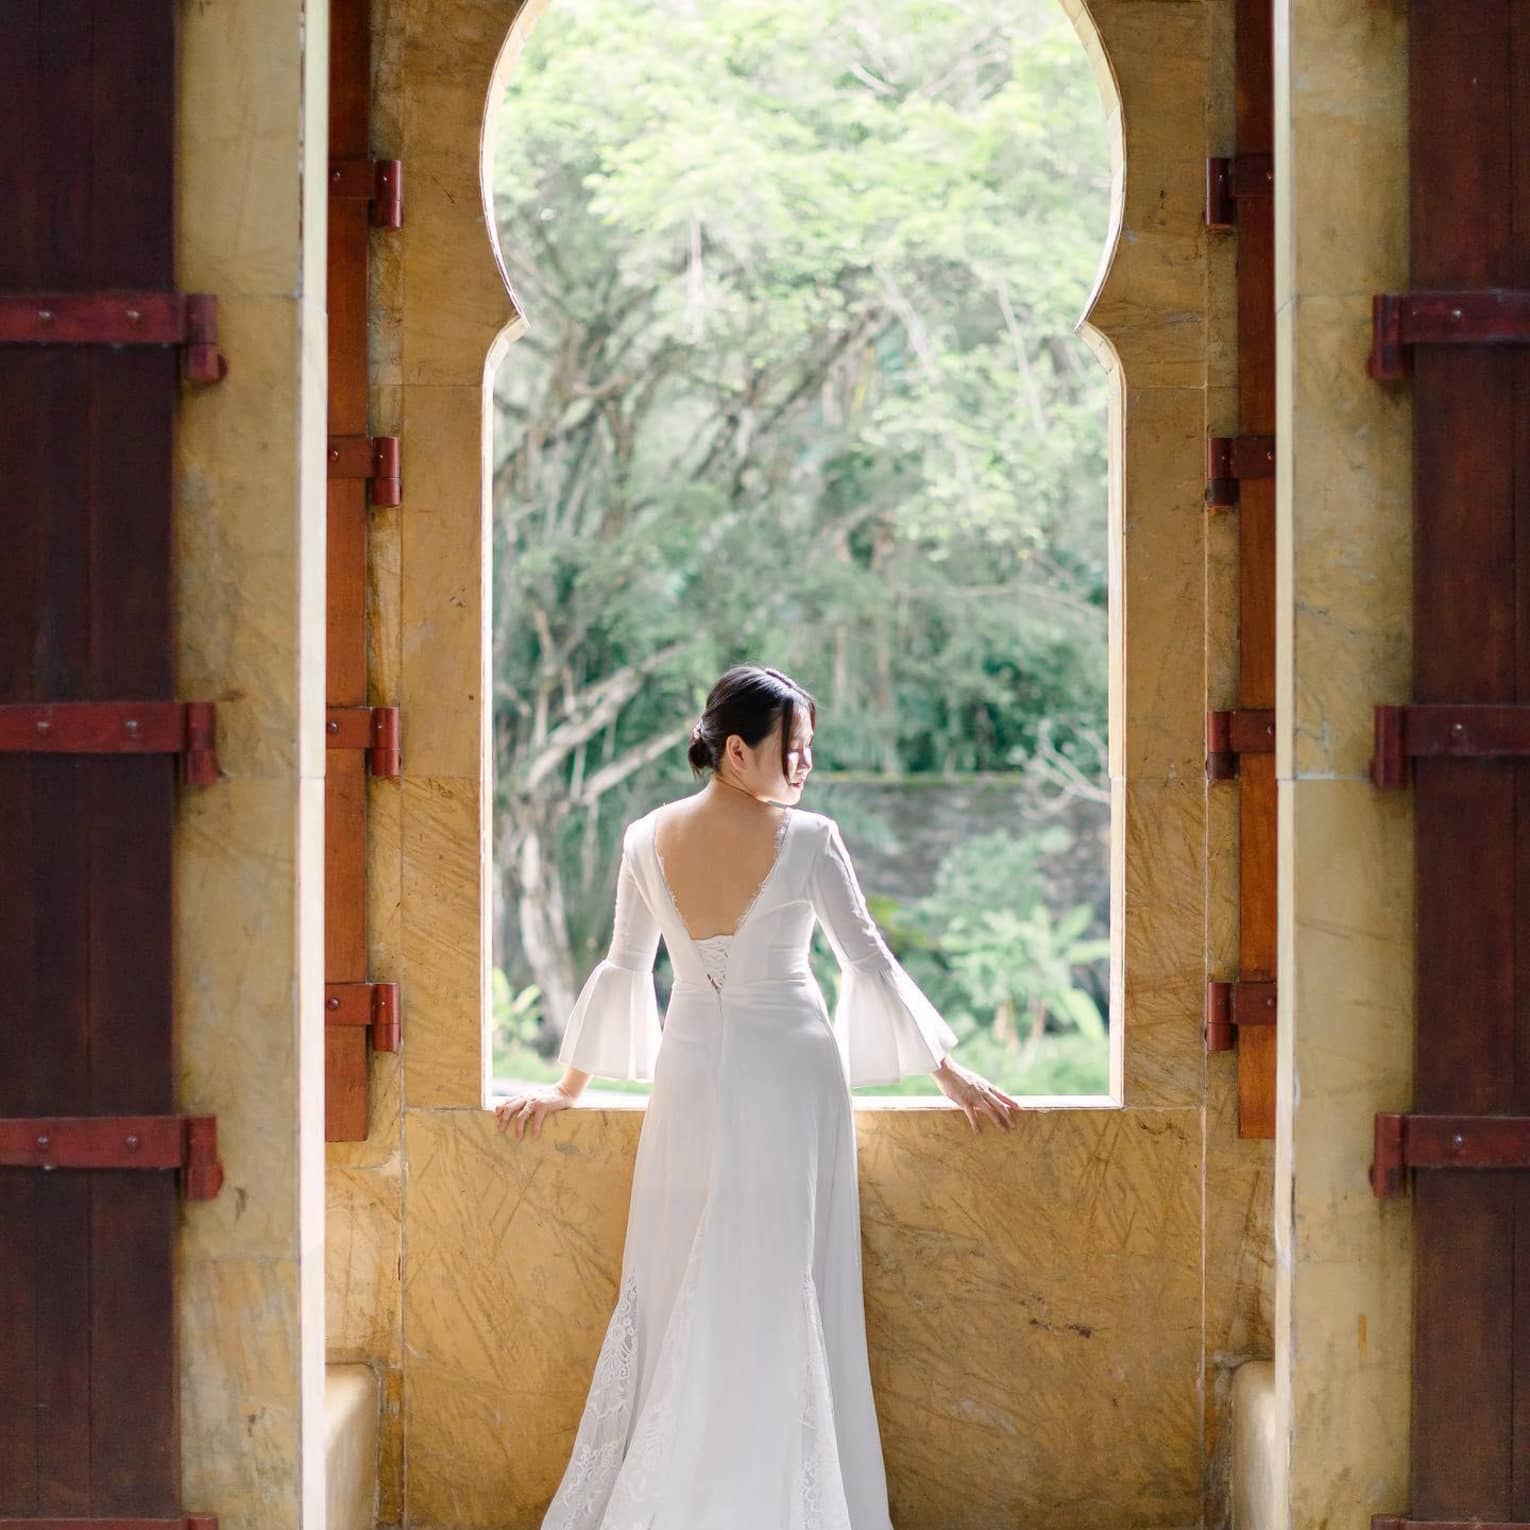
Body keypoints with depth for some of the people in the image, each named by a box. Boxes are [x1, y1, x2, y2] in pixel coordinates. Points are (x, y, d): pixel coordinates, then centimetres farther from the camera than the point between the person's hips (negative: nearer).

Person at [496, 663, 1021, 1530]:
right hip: (792, 1077, -3)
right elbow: (869, 962, -5)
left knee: (680, 1292, 8)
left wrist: (569, 1085, 20)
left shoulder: (650, 840, 1)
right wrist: (951, 1073, 4)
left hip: (693, 1078, 3)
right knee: (785, 1299, 3)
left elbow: (622, 970, 8)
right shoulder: (808, 838, -9)